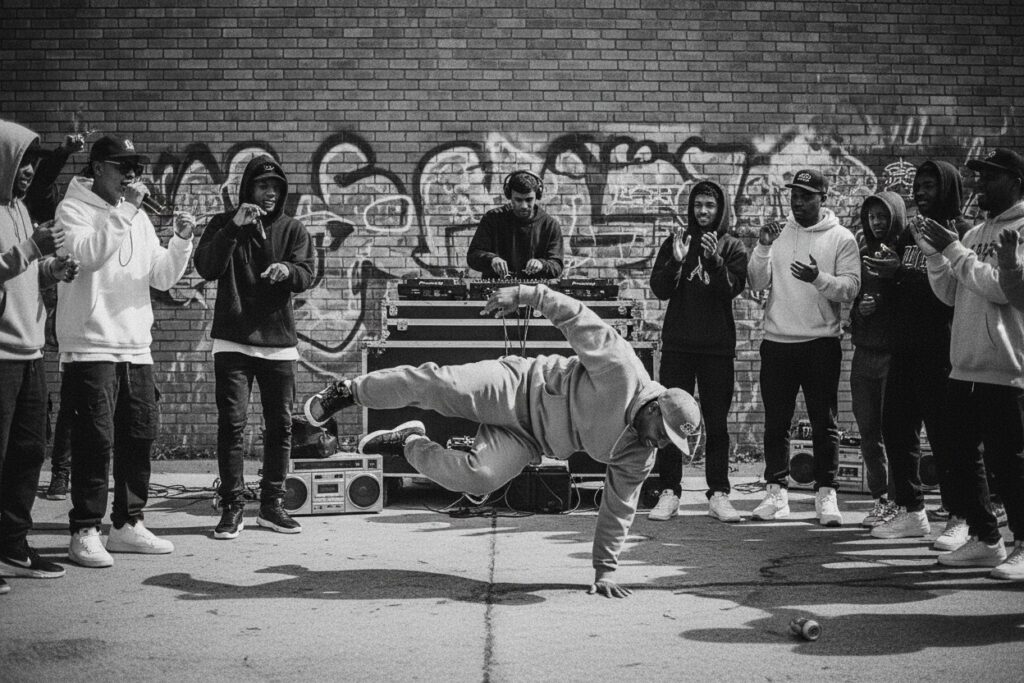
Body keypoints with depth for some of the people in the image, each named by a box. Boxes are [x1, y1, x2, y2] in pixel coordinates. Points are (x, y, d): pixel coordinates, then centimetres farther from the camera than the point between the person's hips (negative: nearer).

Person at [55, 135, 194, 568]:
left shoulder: (138, 217, 17)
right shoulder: (74, 209, -1)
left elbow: (163, 278, 13)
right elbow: (87, 255, -20)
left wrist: (181, 242, -3)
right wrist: (124, 210, -20)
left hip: (136, 348, 7)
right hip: (90, 348, -6)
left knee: (139, 436, 8)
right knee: (95, 440, -7)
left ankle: (127, 524, 19)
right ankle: (84, 532, 1)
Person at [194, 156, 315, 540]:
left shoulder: (292, 230, 9)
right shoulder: (224, 225, 4)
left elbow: (307, 275, -3)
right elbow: (205, 268, -11)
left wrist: (287, 270, -26)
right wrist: (233, 228, -21)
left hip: (279, 342, 2)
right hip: (233, 341, -2)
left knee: (280, 425, 6)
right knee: (232, 424, -6)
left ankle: (272, 504, 17)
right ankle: (232, 507, 1)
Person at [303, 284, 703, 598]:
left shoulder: (639, 458, -7)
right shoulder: (622, 370, -24)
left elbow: (618, 508, 4)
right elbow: (577, 317, -19)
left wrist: (605, 569, 3)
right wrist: (526, 294, -25)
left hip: (527, 440, 4)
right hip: (517, 388, -4)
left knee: (479, 479, -22)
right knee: (432, 383, -21)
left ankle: (410, 445, 7)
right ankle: (349, 392, 6)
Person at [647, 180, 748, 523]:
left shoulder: (732, 247, 5)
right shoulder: (675, 242, 9)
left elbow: (733, 289, -9)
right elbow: (660, 289, -1)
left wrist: (714, 260, -23)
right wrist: (676, 261, -16)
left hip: (718, 346, -1)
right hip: (677, 344, 1)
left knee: (717, 423, 2)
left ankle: (718, 494, 7)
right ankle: (669, 492, 4)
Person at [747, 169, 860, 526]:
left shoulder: (841, 238, 1)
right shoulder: (778, 233, 9)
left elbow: (850, 288, -9)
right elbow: (758, 282, 0)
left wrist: (819, 278, -25)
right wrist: (763, 247, -14)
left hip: (821, 341, -3)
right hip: (777, 341, 3)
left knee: (824, 422, 1)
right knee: (776, 422, 6)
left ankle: (825, 493, 7)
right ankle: (776, 492, 14)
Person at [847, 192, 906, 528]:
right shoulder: (862, 250, 14)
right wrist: (858, 308, -3)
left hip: (894, 350, -6)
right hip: (864, 350, 6)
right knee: (868, 429, 8)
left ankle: (898, 500, 5)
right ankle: (880, 498, 18)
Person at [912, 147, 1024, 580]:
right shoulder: (976, 233, 16)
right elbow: (951, 294, 13)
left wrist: (953, 249, -13)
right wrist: (934, 253, 0)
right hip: (965, 366, 8)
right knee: (963, 456, 11)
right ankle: (985, 540, 22)